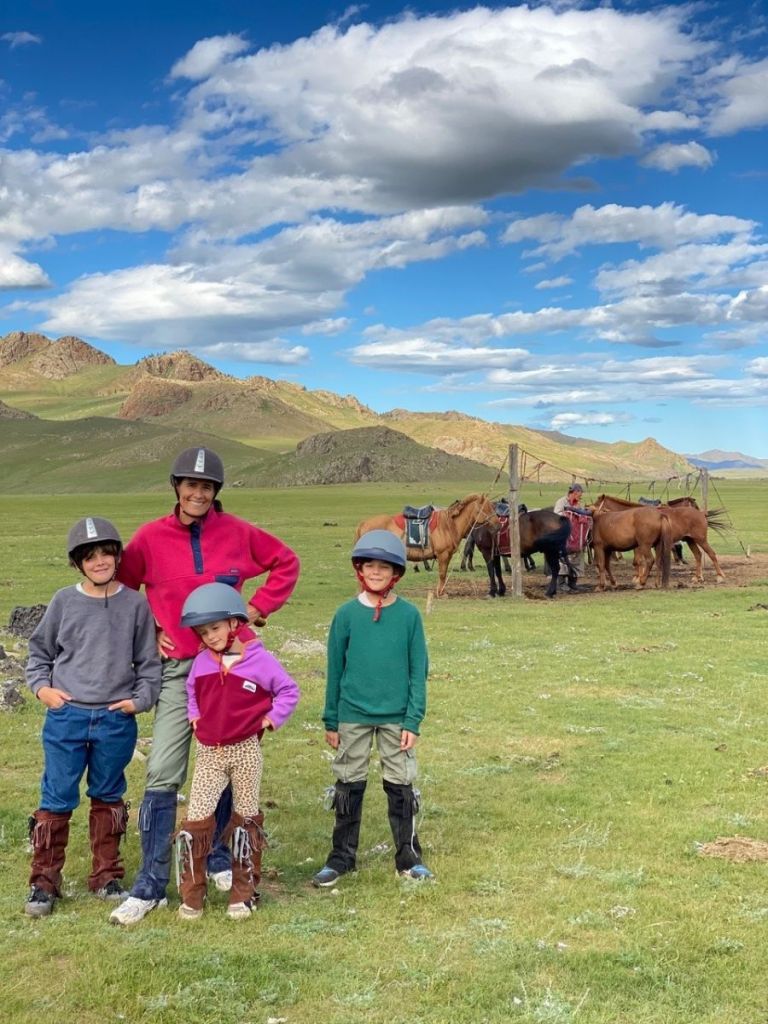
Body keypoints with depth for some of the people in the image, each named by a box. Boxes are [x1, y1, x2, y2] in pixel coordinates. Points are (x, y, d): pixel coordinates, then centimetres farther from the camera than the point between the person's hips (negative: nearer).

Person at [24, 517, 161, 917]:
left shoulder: (135, 604, 0)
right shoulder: (64, 601, 1)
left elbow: (149, 662, 7)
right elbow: (39, 651, 13)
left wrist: (140, 699, -4)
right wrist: (41, 686, -1)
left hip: (116, 721, 1)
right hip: (66, 717, 0)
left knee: (108, 798, 14)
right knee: (56, 800, 2)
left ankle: (106, 876, 27)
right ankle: (44, 882, 15)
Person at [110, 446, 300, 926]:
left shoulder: (237, 532, -2)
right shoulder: (151, 537, -4)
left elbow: (287, 563, 11)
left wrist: (258, 607, 3)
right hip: (178, 668, -1)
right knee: (163, 776, -5)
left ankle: (217, 857, 31)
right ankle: (151, 885, 4)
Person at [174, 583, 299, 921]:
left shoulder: (261, 660, -7)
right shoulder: (201, 662, 4)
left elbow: (289, 691, 3)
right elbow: (191, 689, 25)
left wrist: (272, 718, -6)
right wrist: (193, 715, 10)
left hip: (246, 750, -2)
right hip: (209, 752, 3)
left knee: (245, 819, 7)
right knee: (196, 821, -5)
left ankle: (242, 894, 18)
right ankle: (191, 896, 6)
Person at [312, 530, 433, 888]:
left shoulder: (409, 614, -4)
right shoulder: (347, 614, -3)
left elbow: (418, 671, -1)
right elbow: (335, 670, 3)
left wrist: (413, 720, -5)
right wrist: (331, 721, 5)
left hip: (396, 717, 0)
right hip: (353, 716, 0)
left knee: (400, 786, 9)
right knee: (349, 786, 9)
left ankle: (408, 858, 22)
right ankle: (341, 857, 22)